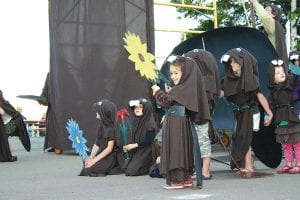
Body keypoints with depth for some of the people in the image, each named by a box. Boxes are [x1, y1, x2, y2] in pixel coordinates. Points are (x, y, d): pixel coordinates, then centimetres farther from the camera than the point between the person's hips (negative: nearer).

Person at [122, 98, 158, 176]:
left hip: (147, 152, -8)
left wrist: (135, 145, -18)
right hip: (136, 151, 8)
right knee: (125, 168, 3)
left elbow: (148, 140, -19)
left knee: (130, 171, -18)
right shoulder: (136, 121, 10)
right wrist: (128, 146, -4)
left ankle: (149, 169, 4)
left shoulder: (150, 123, -14)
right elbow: (134, 138, 13)